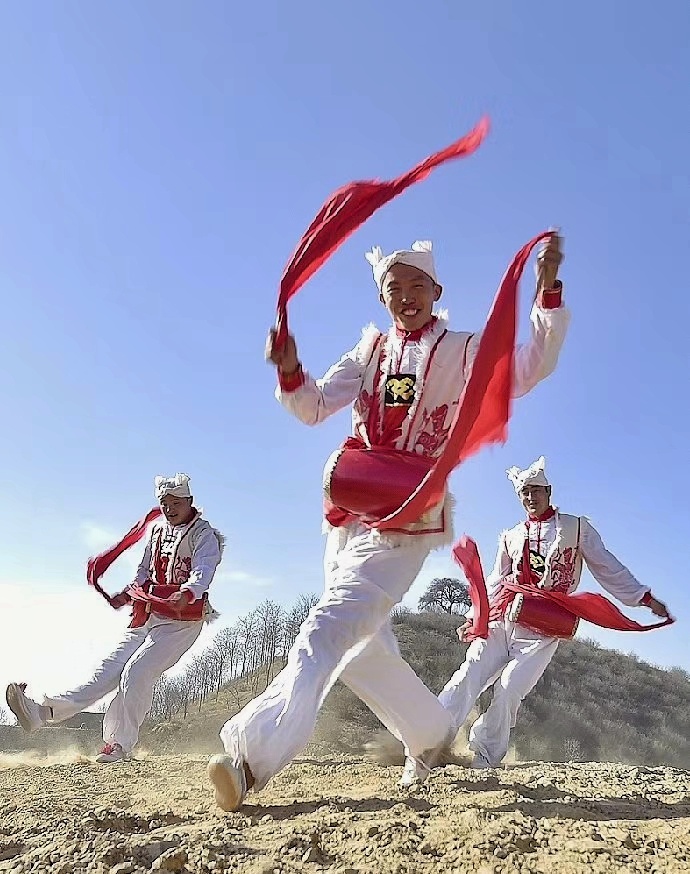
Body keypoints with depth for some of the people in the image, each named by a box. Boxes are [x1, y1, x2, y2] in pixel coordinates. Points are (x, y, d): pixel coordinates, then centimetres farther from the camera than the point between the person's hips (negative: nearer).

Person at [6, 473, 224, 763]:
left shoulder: (205, 535, -7)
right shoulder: (157, 529, 16)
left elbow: (202, 571, -25)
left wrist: (187, 594, -47)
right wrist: (127, 594, 2)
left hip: (182, 620, -7)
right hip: (147, 615, 7)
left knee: (137, 671, -19)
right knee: (110, 668, -3)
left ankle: (120, 743, -8)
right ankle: (43, 712, -14)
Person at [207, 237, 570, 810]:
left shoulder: (464, 351, 6)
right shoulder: (372, 348, 16)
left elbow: (531, 368, -7)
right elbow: (314, 408, 8)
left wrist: (547, 291, -17)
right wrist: (290, 371, -13)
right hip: (349, 510, 6)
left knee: (330, 628, -20)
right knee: (362, 644, 15)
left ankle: (252, 754, -25)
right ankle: (433, 735, 34)